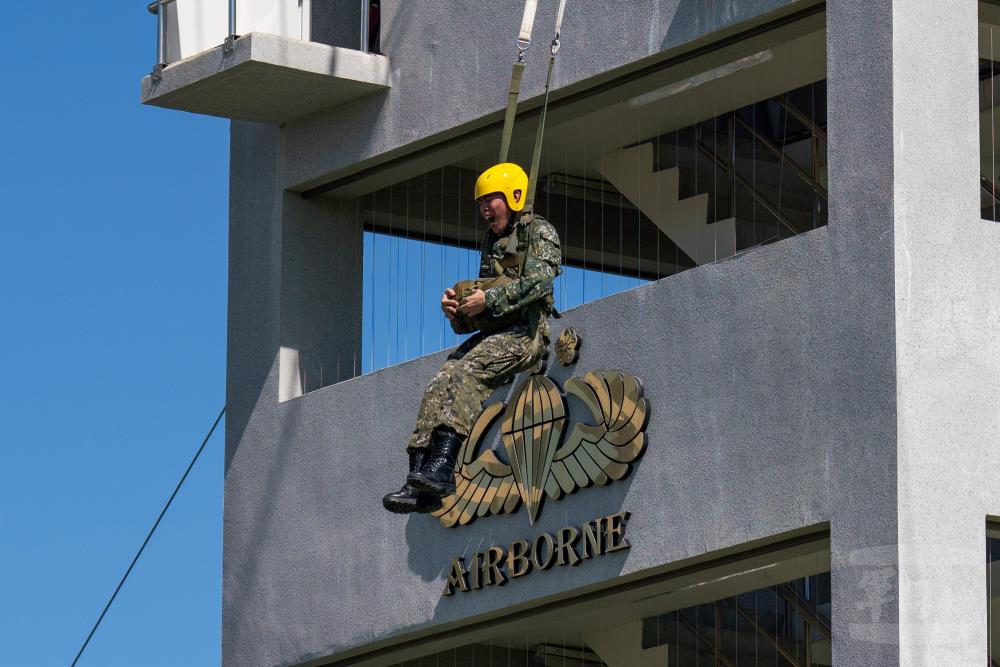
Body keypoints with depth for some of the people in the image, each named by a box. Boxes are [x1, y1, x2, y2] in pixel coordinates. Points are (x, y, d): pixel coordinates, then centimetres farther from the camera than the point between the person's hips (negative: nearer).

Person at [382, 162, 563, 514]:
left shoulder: (538, 231, 4)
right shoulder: (492, 242, 27)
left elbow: (539, 280, -15)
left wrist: (490, 299, -19)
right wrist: (458, 309, 3)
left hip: (525, 334, -8)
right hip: (491, 334, 8)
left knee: (466, 372, -31)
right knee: (440, 388, -15)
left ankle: (441, 469, -42)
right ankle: (418, 485, -24)